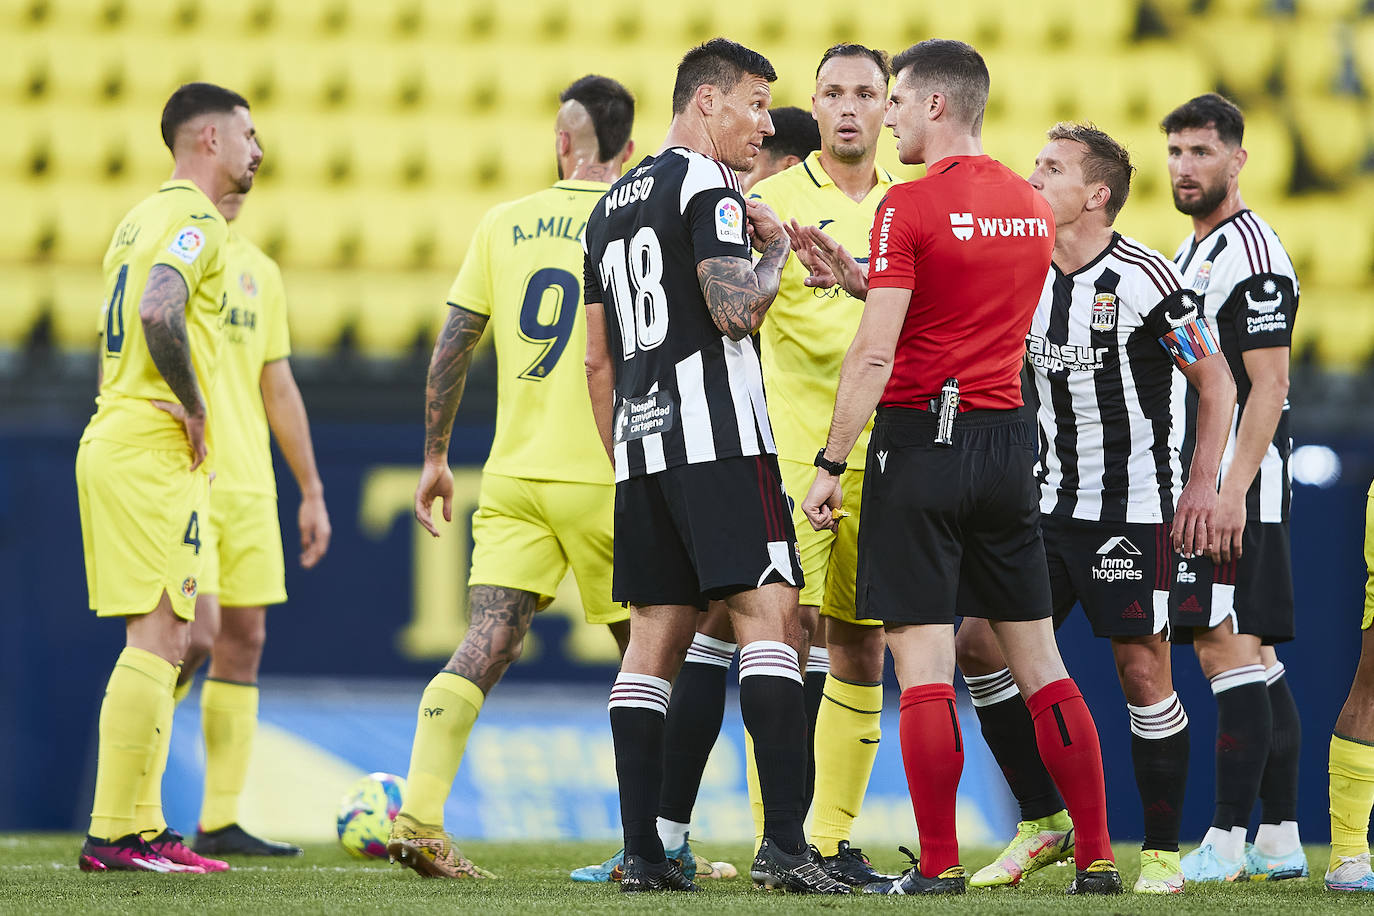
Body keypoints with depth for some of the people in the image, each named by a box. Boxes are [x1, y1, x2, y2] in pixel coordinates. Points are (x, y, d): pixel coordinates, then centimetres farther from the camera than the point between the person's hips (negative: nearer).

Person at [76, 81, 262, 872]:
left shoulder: (142, 218, 20)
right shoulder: (196, 221, -11)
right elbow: (158, 314, -27)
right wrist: (195, 408, -16)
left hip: (111, 441, 10)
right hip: (155, 450, -10)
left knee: (166, 639, 13)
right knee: (157, 638, -10)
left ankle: (142, 826, 13)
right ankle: (117, 833, -11)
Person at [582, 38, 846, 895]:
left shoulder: (613, 206, 21)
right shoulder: (707, 187, -6)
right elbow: (735, 310, -19)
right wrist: (777, 251, 0)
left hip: (639, 440, 8)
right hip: (716, 437, -8)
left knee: (655, 638, 7)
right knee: (770, 618, -10)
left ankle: (643, 854, 3)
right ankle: (785, 842, -20)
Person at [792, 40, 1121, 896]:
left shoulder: (910, 207, -11)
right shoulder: (1033, 208, 10)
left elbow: (875, 353, -16)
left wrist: (830, 465, -11)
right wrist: (853, 274, 16)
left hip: (921, 439, -7)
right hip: (1007, 440, 7)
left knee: (923, 664, -4)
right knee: (1038, 660, 10)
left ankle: (939, 866, -5)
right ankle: (1097, 854, 9)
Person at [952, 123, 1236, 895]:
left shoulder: (1146, 279, -12)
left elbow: (1216, 380, -7)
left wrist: (1203, 483, -13)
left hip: (1135, 511, -7)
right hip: (1050, 508, 7)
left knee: (1142, 669, -6)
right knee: (980, 645, -1)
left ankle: (1163, 852, 6)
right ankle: (1045, 825, 11)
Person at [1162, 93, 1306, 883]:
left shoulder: (1253, 254, -12)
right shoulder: (1190, 253, 18)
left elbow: (1268, 387, -18)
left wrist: (1232, 491, -23)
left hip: (1241, 477, -10)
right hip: (1203, 478, 10)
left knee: (1228, 648, -12)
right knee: (1253, 655, 9)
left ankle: (1227, 842, -14)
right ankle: (1281, 841, 10)